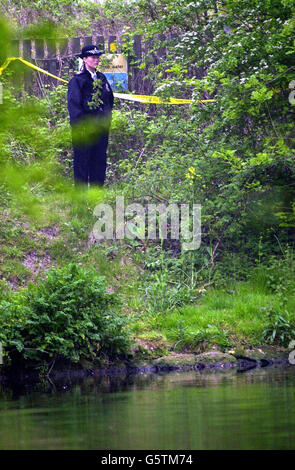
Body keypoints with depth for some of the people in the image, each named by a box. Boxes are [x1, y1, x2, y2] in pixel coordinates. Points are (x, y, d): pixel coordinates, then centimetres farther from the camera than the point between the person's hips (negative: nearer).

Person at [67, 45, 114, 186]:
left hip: (101, 127, 6)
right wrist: (80, 126, -17)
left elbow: (110, 99, 22)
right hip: (84, 128, -6)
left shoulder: (101, 78, 14)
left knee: (99, 160, 6)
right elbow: (73, 104, -11)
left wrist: (107, 119, 14)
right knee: (82, 161, -2)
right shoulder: (77, 80, -5)